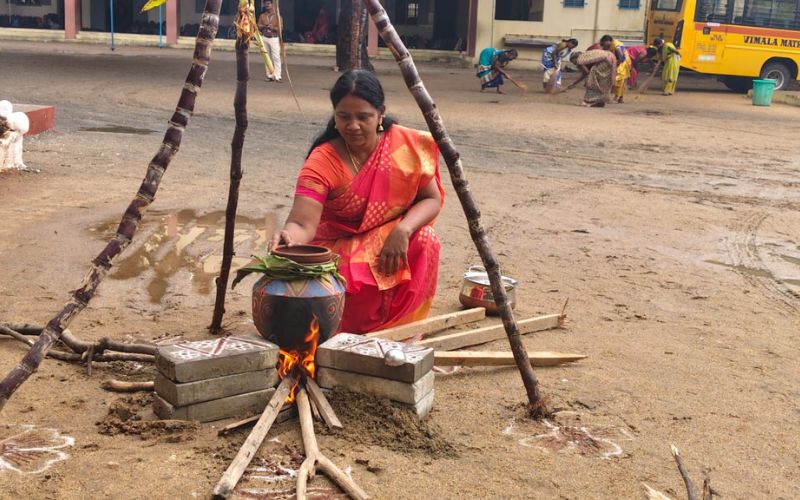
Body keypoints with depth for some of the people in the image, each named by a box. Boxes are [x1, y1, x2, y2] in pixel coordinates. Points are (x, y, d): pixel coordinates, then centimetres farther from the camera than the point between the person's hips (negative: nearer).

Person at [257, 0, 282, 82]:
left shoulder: (277, 16, 2)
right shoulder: (262, 16, 12)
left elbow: (280, 28, -4)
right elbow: (259, 27, 7)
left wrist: (273, 28, -21)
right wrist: (264, 26, -13)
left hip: (274, 38, -4)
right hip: (264, 38, 4)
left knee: (276, 58, -10)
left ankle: (277, 77, -12)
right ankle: (270, 76, 10)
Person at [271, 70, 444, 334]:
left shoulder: (408, 145, -10)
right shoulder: (322, 161, -19)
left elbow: (432, 199, -4)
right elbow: (303, 224, -28)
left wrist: (403, 229, -26)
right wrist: (288, 237, -54)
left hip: (393, 243, 3)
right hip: (340, 251, -2)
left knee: (423, 241, -29)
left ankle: (400, 327, -7)